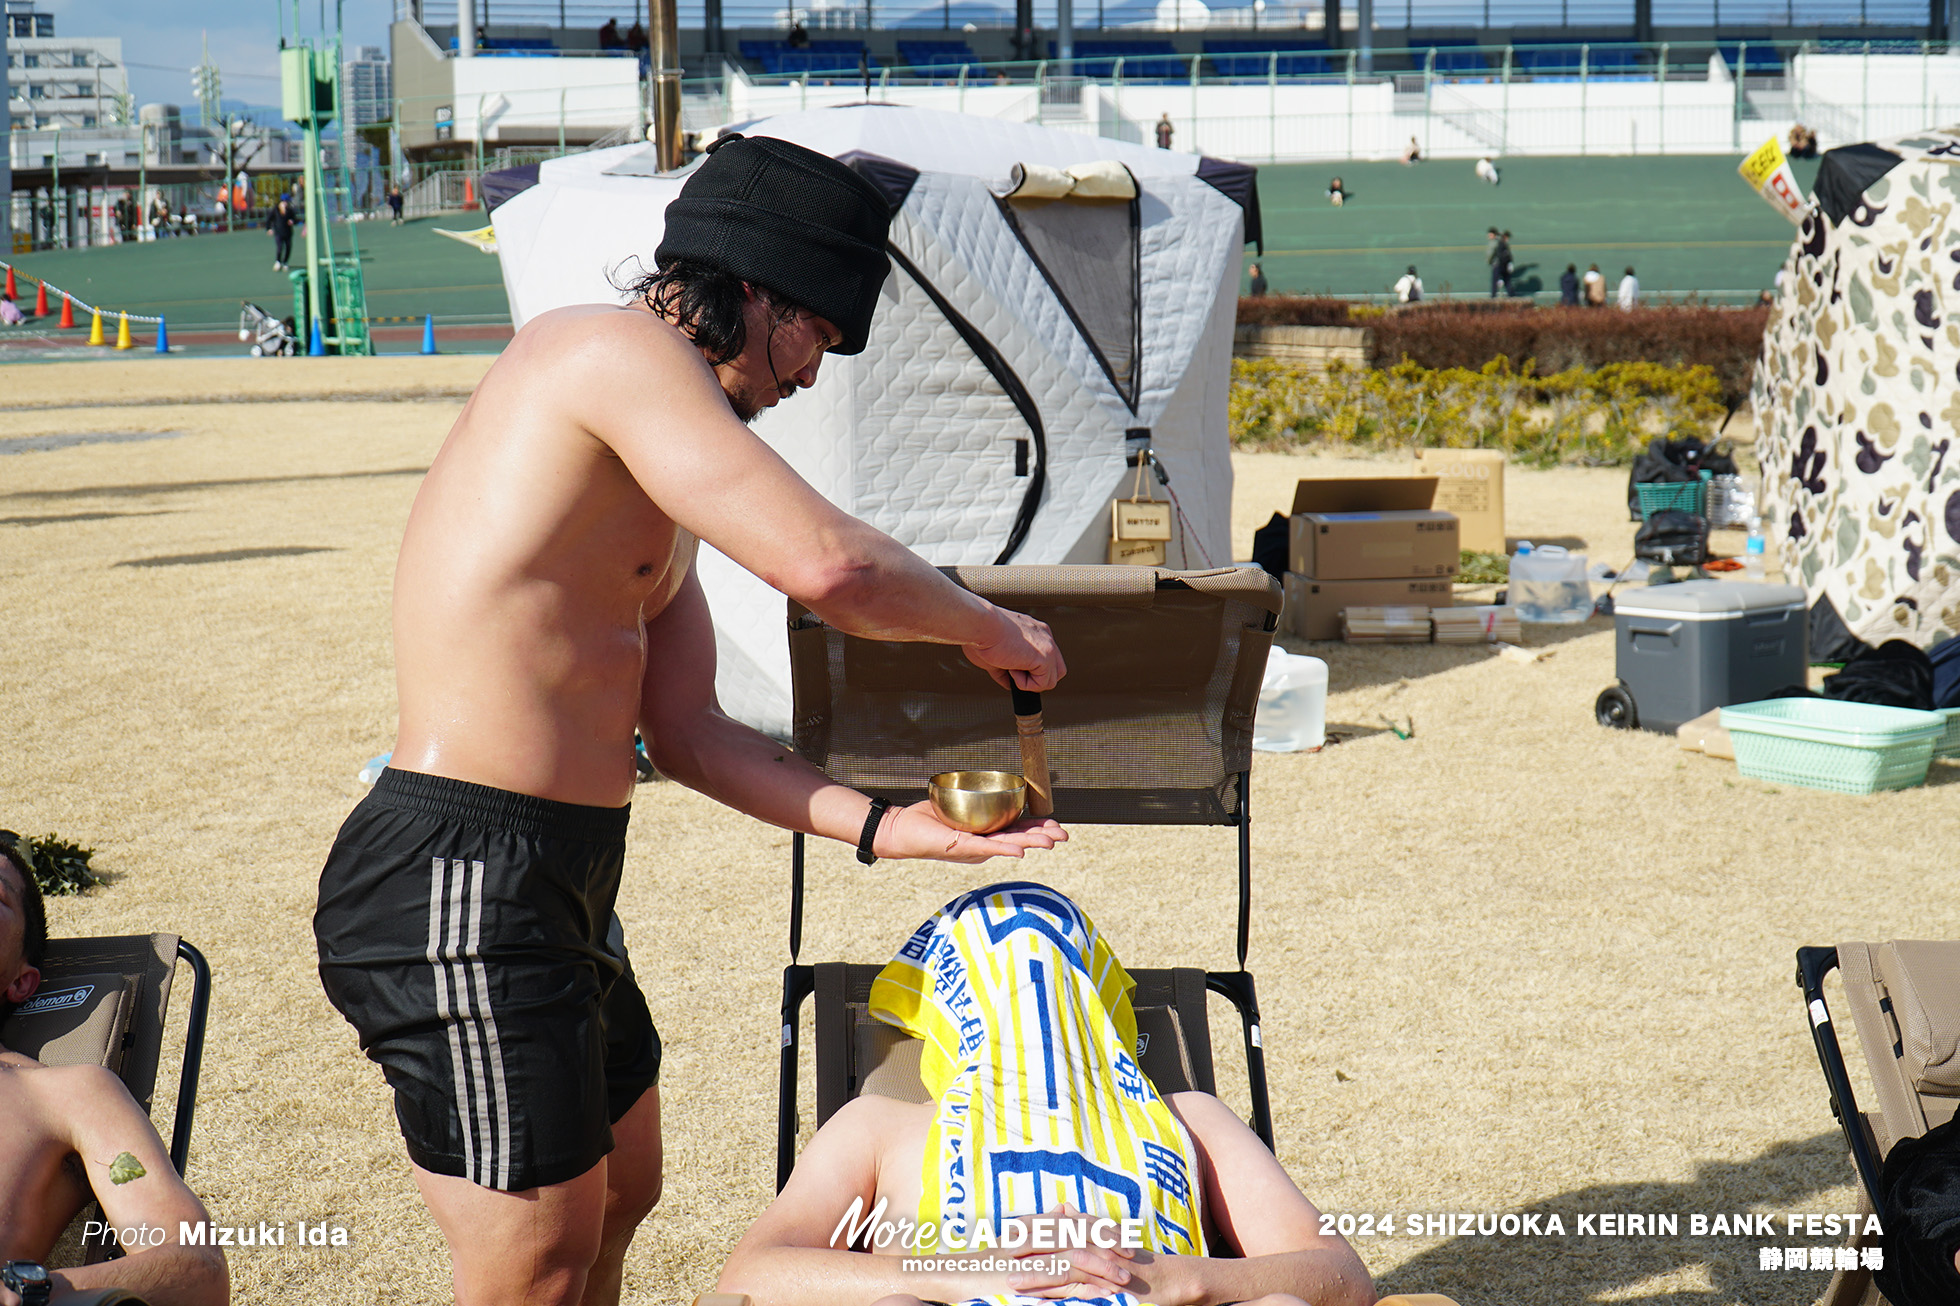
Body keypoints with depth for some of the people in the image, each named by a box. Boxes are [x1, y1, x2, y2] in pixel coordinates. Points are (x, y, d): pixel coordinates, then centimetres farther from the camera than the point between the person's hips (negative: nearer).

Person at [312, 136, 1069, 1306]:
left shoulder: (657, 501, 19)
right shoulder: (606, 346, -13)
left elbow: (686, 730, 14)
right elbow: (824, 563, -22)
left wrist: (882, 824, 5)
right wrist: (991, 627, -5)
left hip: (558, 878, 11)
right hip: (464, 886, -11)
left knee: (619, 1192, 25)